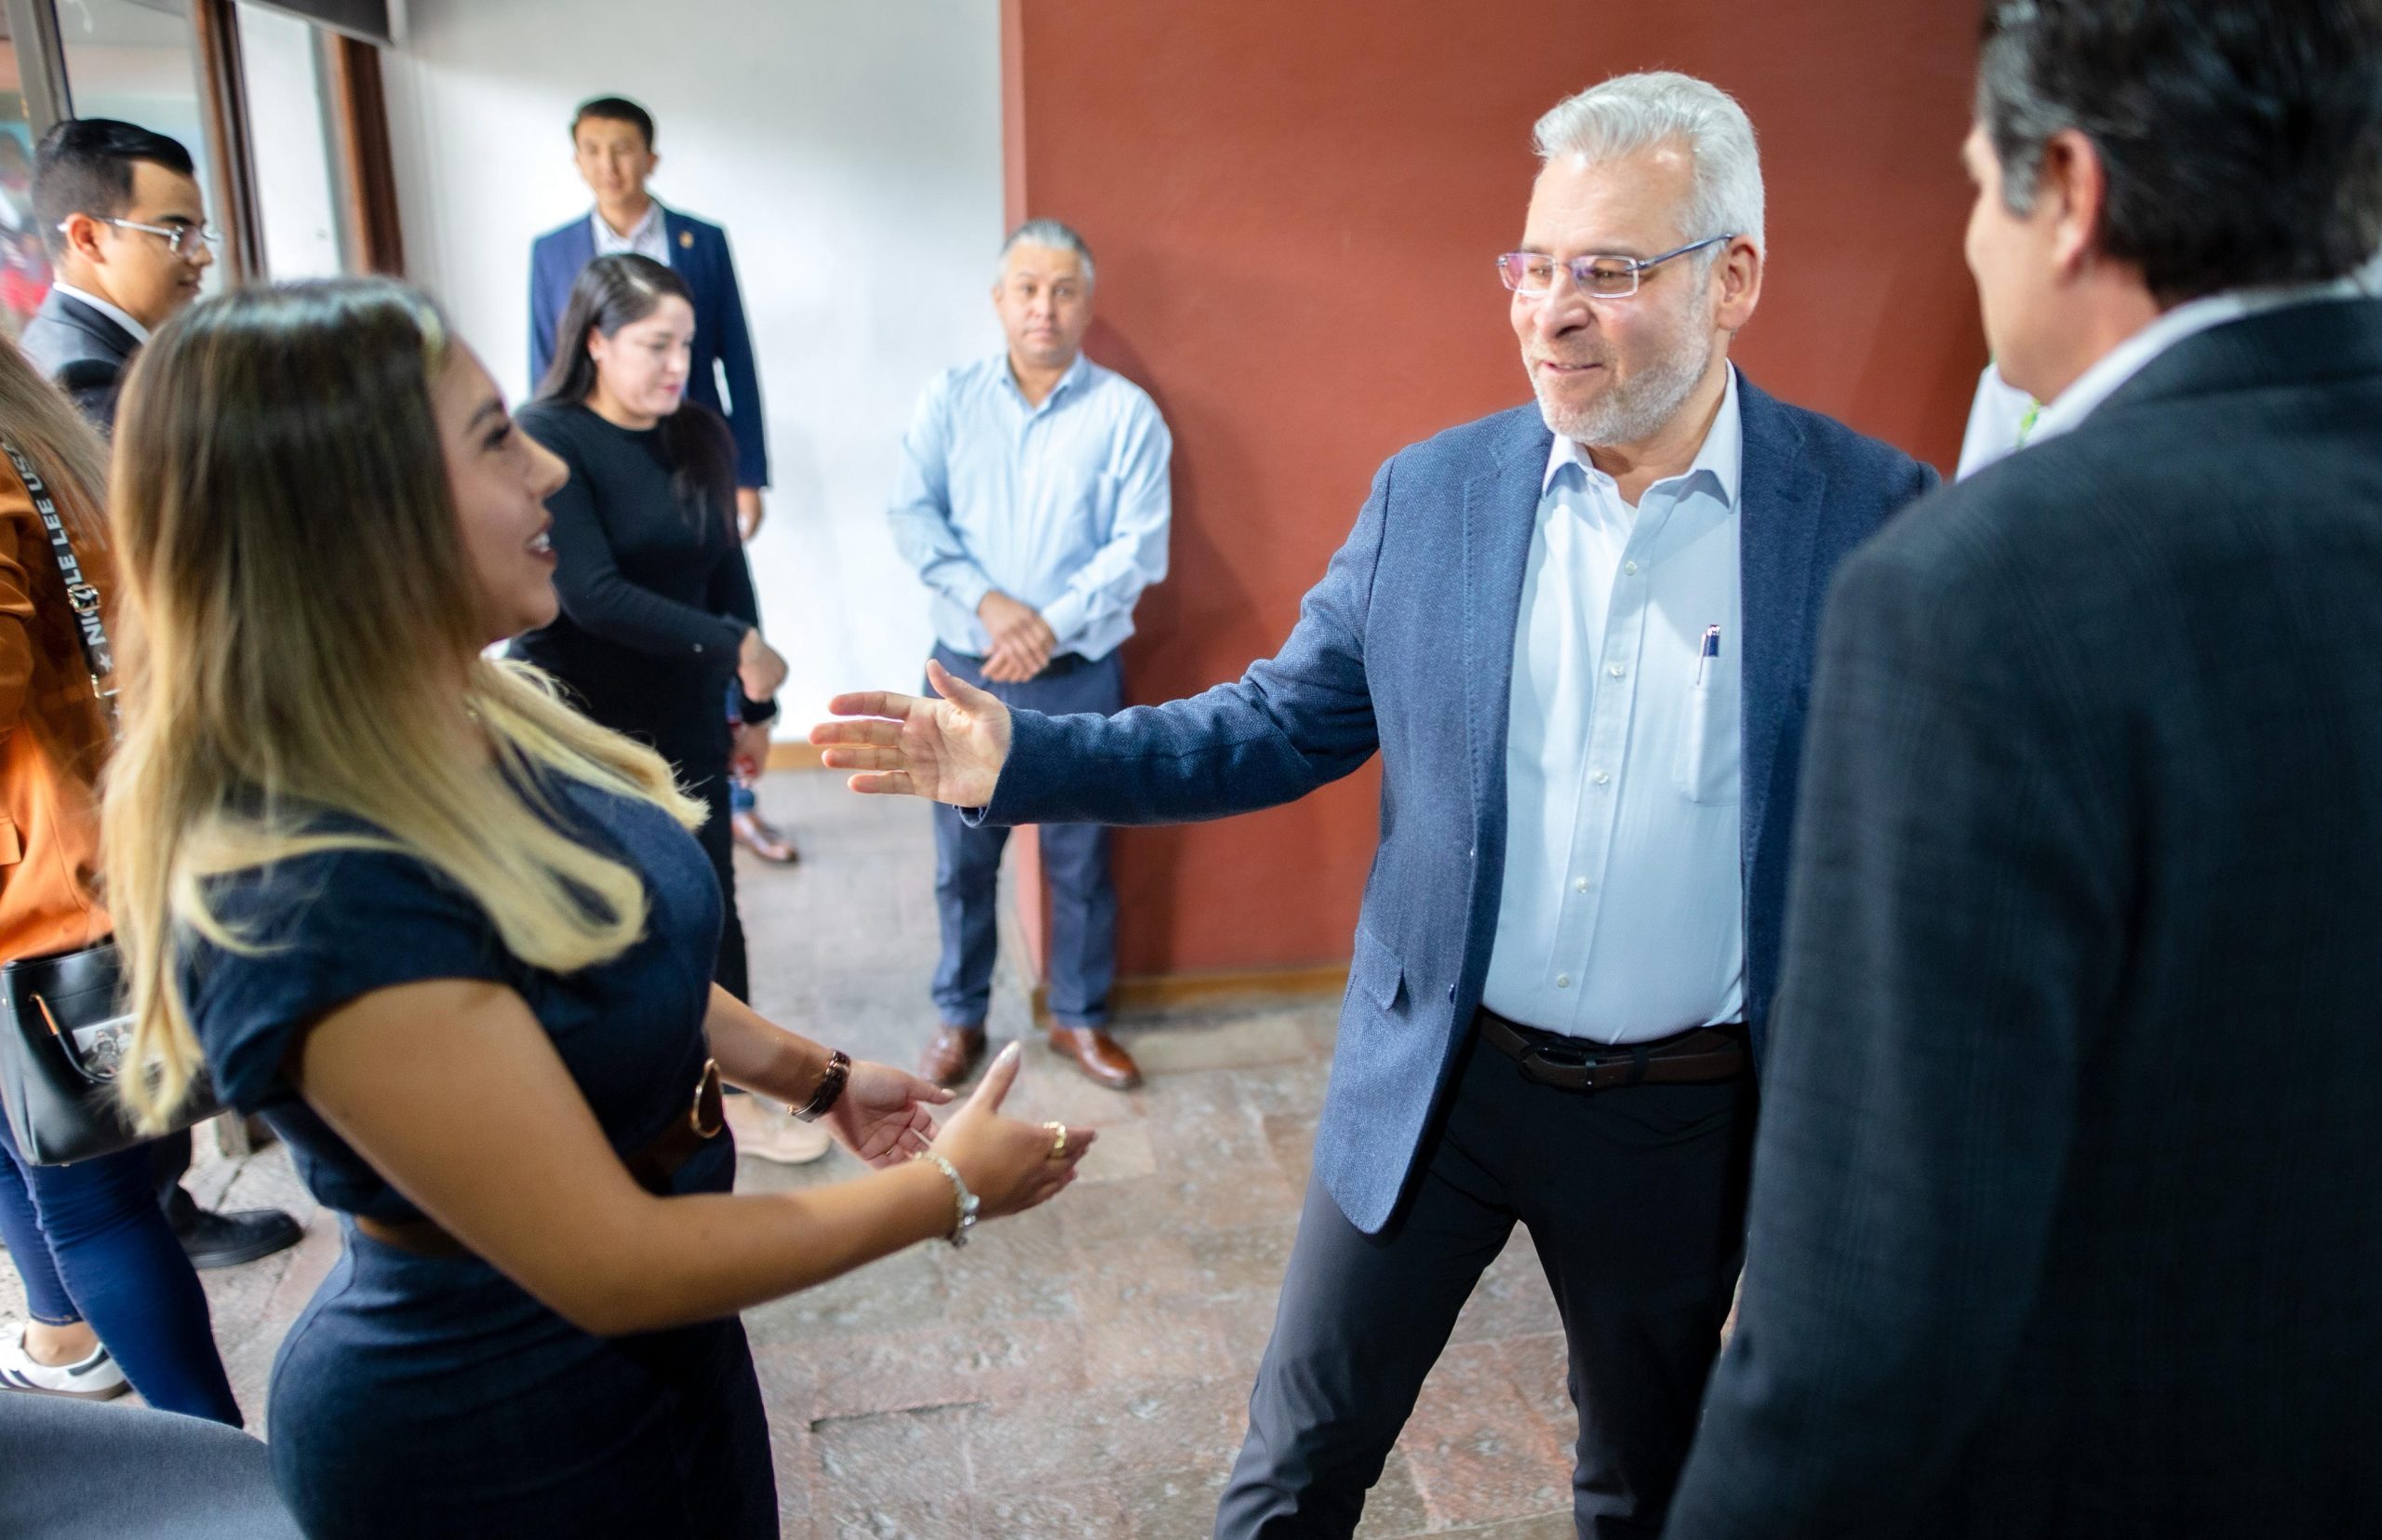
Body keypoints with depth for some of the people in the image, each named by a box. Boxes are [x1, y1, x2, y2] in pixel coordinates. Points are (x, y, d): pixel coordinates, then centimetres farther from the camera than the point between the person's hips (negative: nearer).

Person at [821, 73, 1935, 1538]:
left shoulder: (1874, 513, -10)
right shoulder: (1429, 491, -4)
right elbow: (1282, 726, 0)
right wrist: (1023, 759, -11)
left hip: (1682, 1116, 0)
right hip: (1432, 1082, 1)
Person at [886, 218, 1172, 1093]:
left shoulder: (1127, 412, -4)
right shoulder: (949, 399, 2)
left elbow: (1139, 548, -9)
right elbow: (913, 517, -4)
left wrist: (1052, 626, -19)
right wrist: (989, 602, -18)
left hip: (1080, 677, -1)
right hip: (966, 669, 2)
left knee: (1080, 857, 10)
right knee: (963, 856, 11)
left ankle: (1080, 1018, 29)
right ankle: (959, 1019, 29)